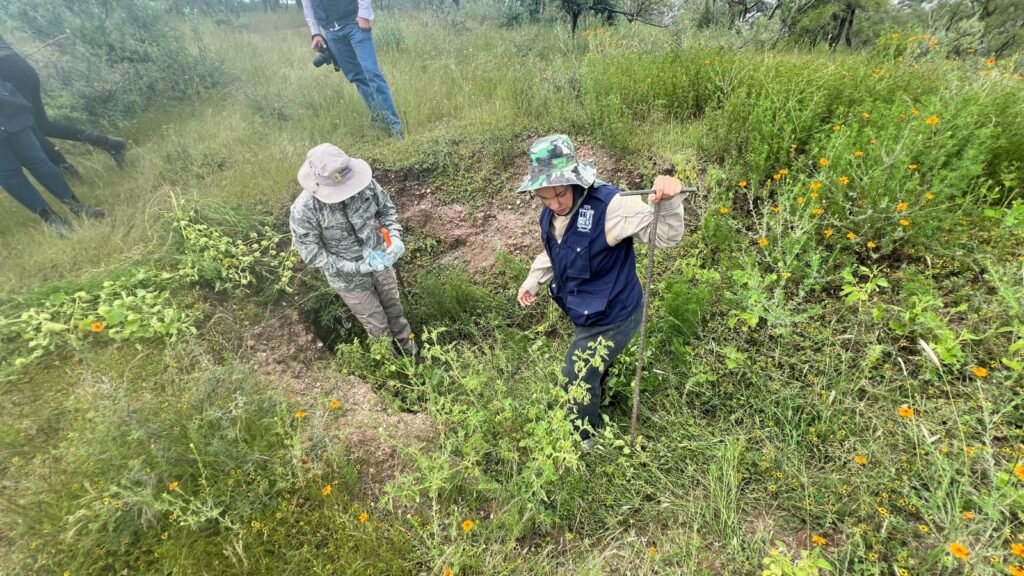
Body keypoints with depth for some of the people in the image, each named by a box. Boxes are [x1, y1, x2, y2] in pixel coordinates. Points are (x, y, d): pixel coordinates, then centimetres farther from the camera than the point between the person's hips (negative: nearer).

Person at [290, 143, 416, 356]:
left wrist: (395, 236, -20)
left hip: (380, 261, 4)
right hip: (349, 278, -3)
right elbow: (313, 255, -21)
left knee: (394, 307, 26)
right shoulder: (304, 211, -29)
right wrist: (356, 267, -27)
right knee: (377, 325, 16)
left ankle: (409, 351, 53)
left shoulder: (363, 181, -20)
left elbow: (386, 208, -3)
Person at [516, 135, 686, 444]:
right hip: (584, 313, 7)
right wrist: (533, 279, 16)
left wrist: (669, 202, -47)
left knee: (577, 380, 10)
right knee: (592, 369, 30)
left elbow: (664, 236, -28)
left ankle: (586, 439, 41)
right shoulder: (552, 212, -7)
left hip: (611, 318, -7)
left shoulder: (609, 205, -31)